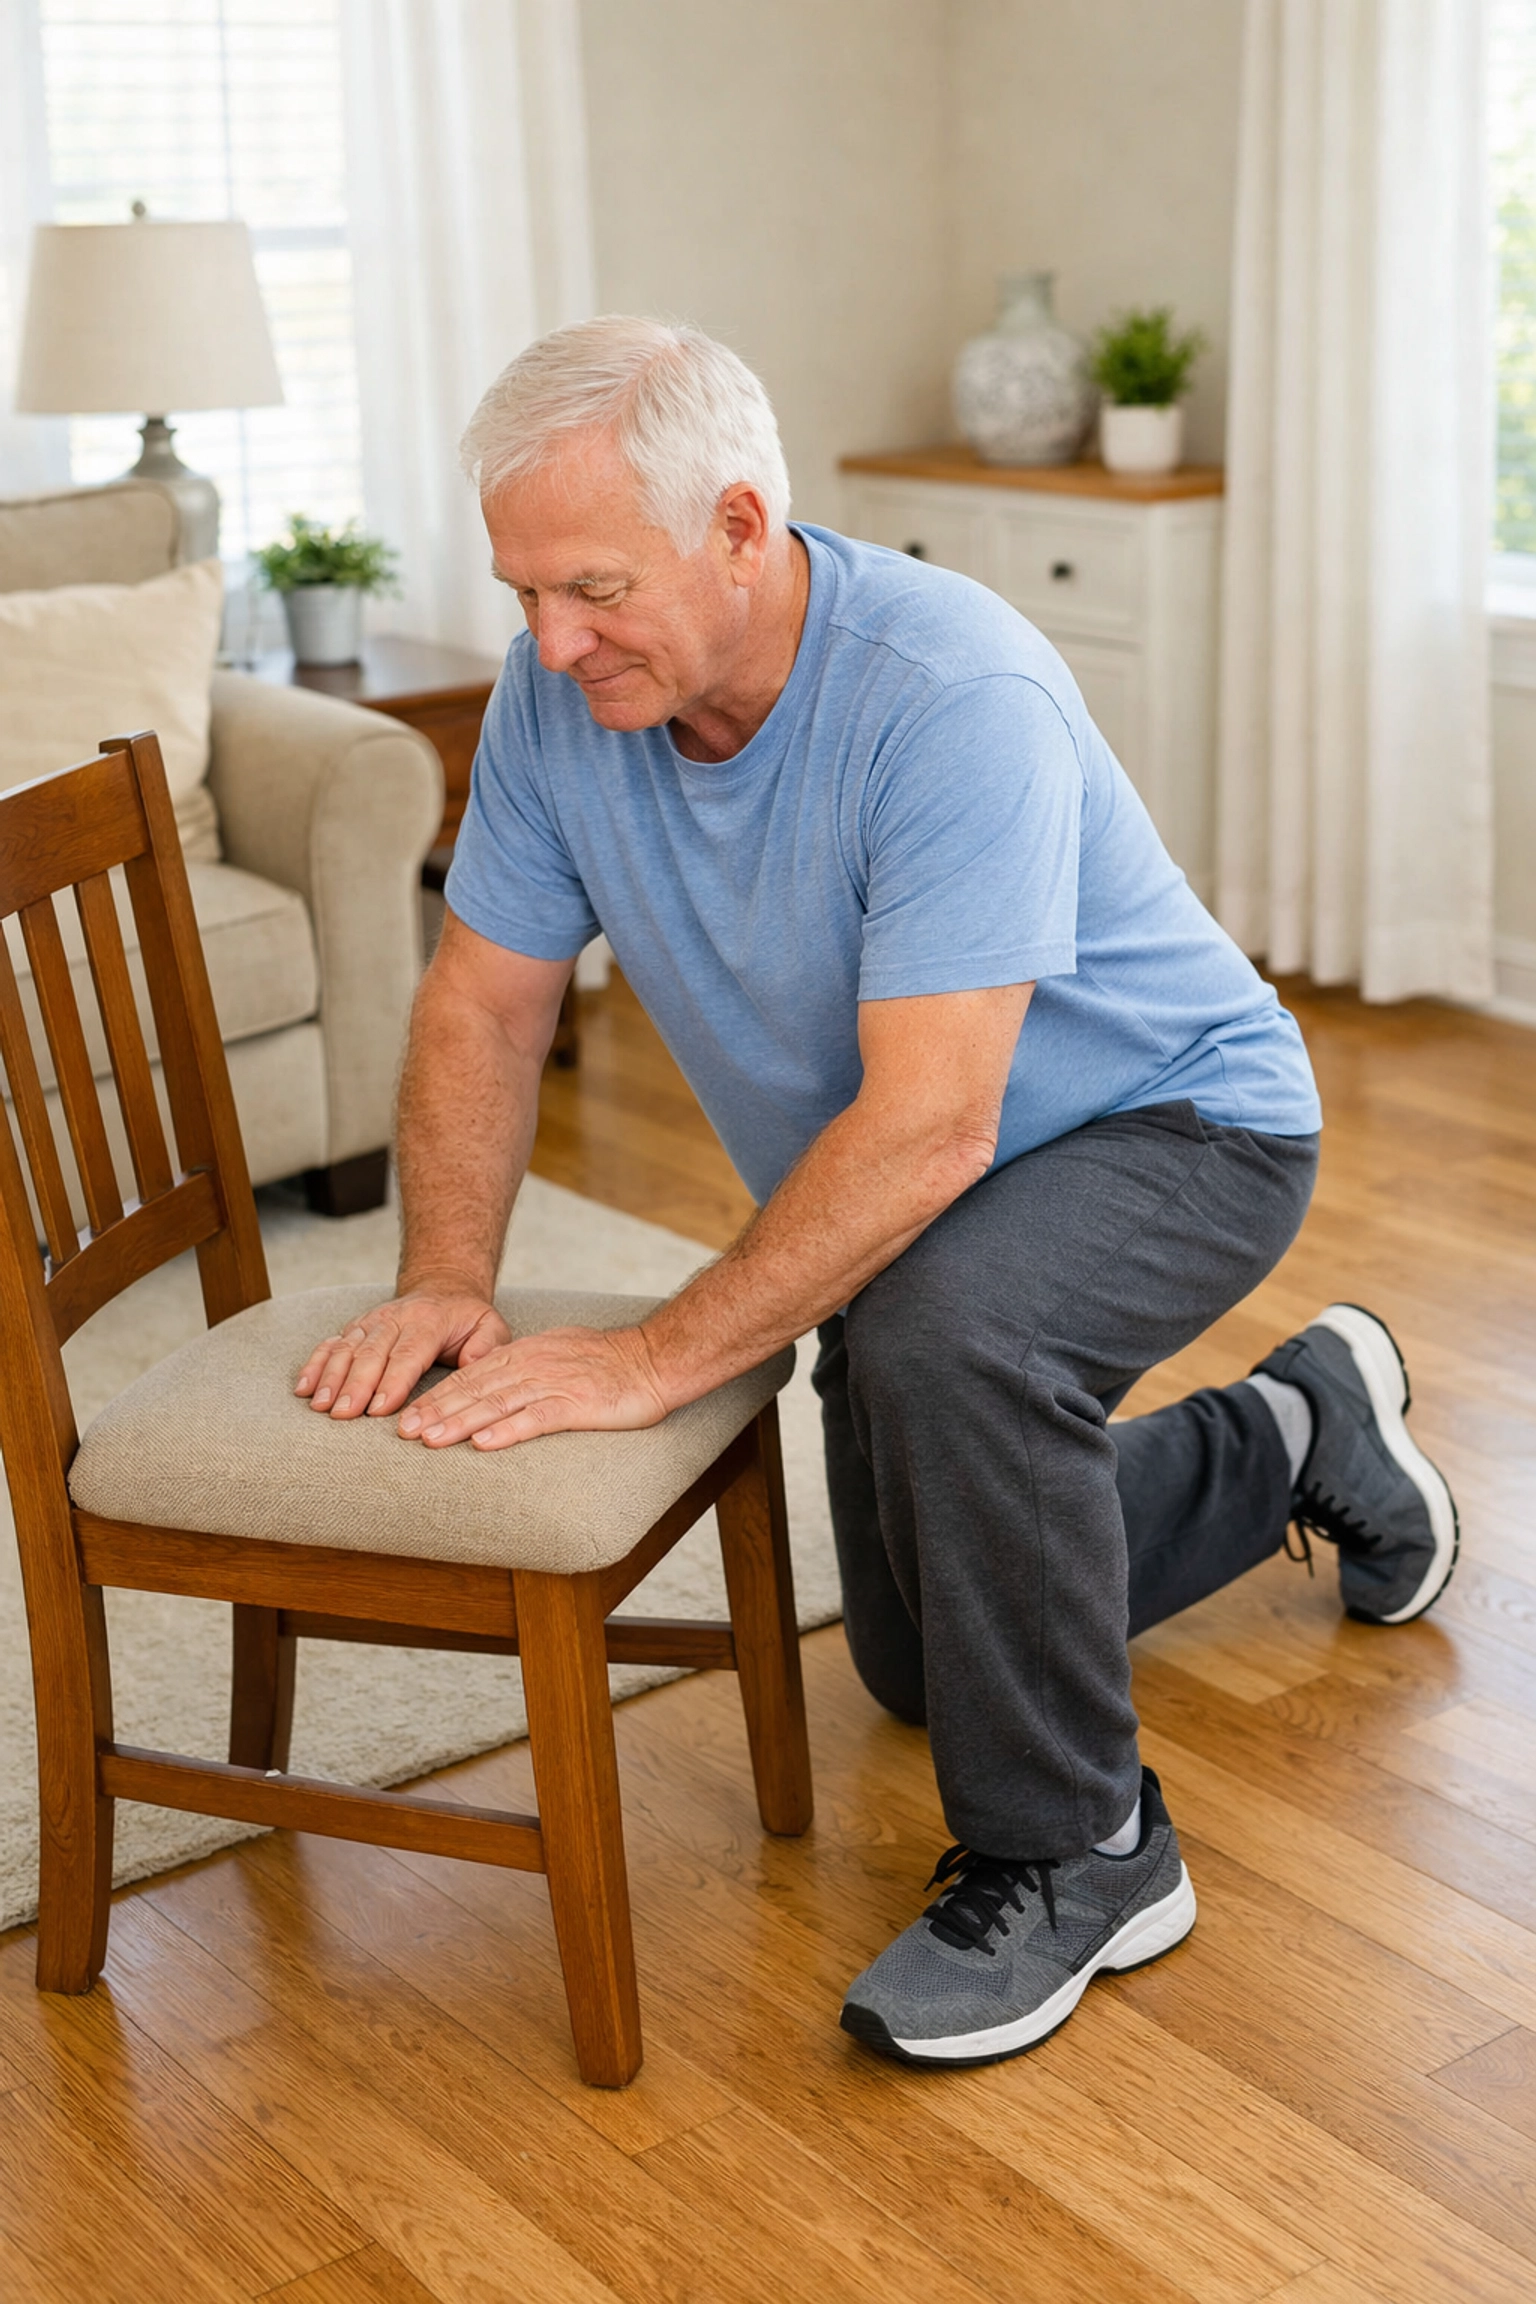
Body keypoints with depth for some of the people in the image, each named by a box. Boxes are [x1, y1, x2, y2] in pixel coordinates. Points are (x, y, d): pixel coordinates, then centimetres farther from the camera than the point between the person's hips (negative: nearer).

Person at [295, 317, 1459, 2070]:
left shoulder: (953, 698, -36)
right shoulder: (561, 692, -15)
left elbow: (930, 1126, -40)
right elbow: (485, 1000, -5)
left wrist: (660, 1360, -39)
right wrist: (446, 1279, -18)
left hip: (1175, 1130, -7)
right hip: (893, 1207, 8)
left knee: (945, 1327, -40)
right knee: (920, 1658, 17)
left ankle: (1073, 1853, -17)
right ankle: (1300, 1431, 39)